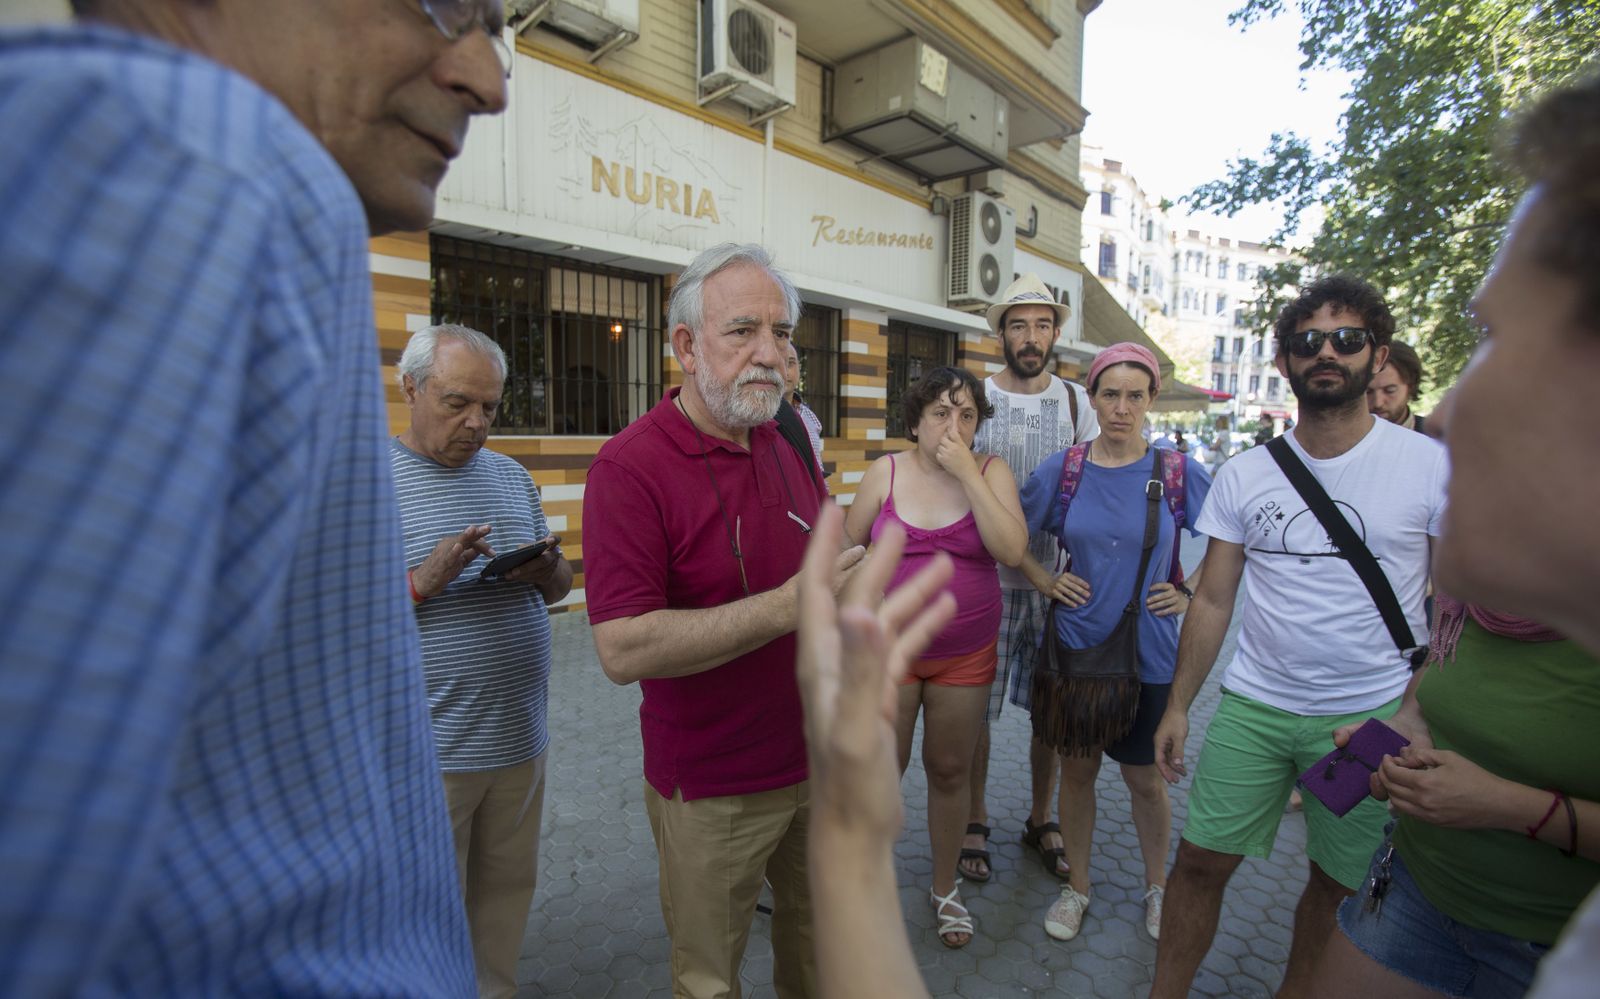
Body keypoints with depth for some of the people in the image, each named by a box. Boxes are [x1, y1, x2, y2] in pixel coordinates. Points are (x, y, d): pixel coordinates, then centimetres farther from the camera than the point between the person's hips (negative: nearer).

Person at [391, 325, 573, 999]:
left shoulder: (511, 476, 8)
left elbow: (560, 586, 12)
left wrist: (545, 571, -10)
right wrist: (422, 581, -25)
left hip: (521, 737, 5)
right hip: (426, 751, -5)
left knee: (508, 894, 21)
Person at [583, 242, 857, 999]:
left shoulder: (792, 445, 3)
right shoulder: (631, 467, -20)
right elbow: (623, 651, -27)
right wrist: (787, 606, -31)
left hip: (818, 761, 6)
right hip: (714, 789, -5)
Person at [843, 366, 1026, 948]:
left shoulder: (991, 473, -4)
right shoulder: (886, 472, -4)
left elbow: (1012, 551, -18)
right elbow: (847, 548, 3)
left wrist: (966, 472, -21)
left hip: (966, 654, 1)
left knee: (949, 770, 15)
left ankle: (945, 887, 39)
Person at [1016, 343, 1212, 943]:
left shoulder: (1179, 472, -6)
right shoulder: (1062, 468, -3)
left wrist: (1190, 592, -1)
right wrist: (1045, 582, -1)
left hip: (1149, 652, -1)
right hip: (1076, 643, 1)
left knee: (1145, 777, 13)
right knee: (1077, 768, 14)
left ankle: (1156, 886, 40)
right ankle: (1077, 886, 35)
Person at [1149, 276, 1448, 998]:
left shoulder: (1431, 465, -5)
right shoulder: (1243, 476, -1)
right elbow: (1212, 600, 3)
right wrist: (1178, 707, 2)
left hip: (1373, 716, -1)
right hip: (1252, 705, 1)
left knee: (1338, 884, 16)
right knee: (1200, 860, 7)